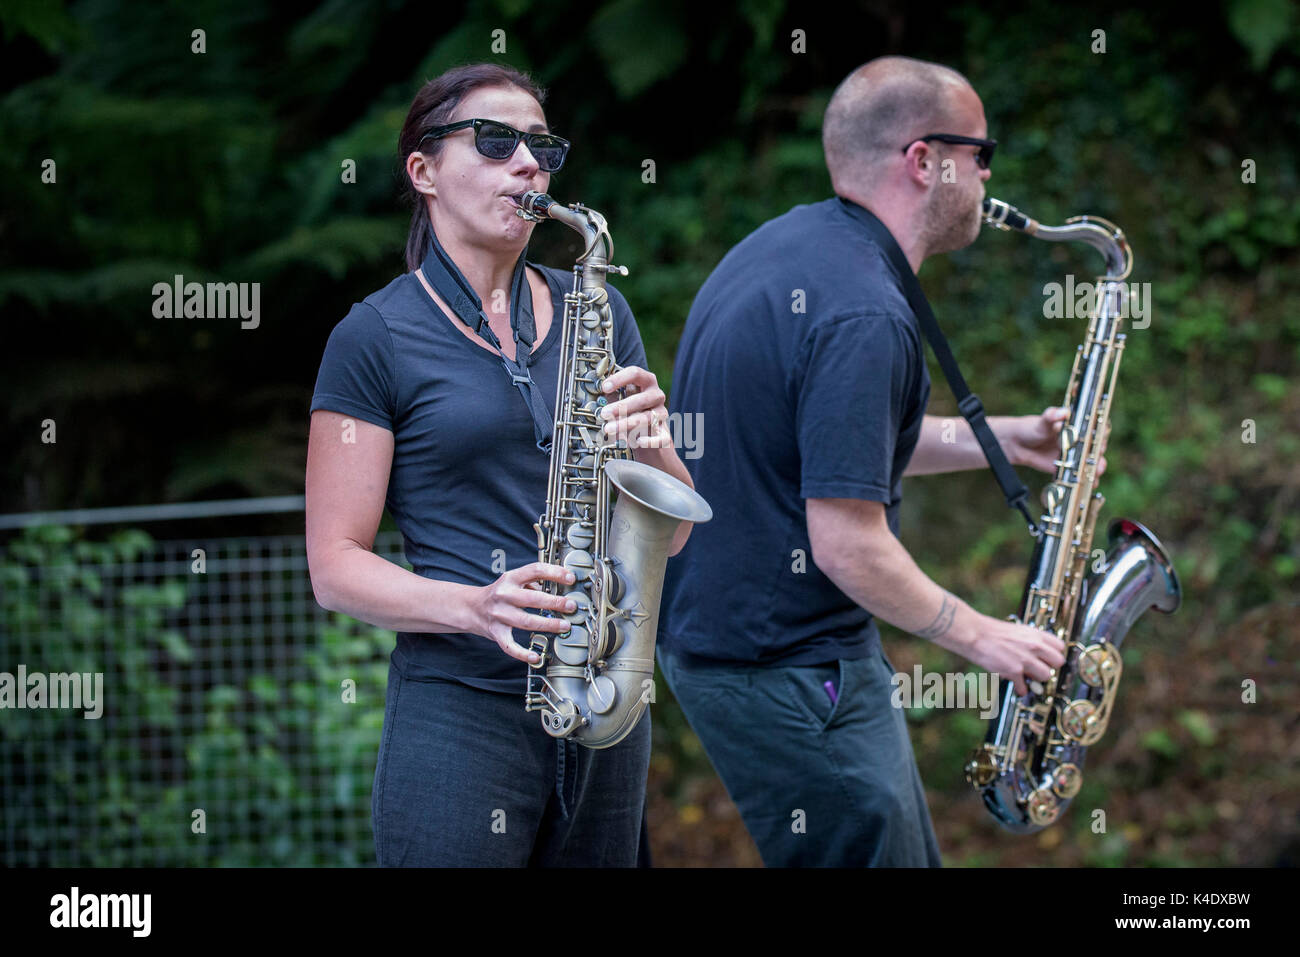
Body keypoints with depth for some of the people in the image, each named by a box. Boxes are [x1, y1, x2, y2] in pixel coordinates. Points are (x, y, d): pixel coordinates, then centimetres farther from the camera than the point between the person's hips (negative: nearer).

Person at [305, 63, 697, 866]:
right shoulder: (376, 338, -2)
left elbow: (672, 531, 12)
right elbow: (336, 566, -5)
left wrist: (651, 444, -9)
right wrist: (475, 608, -20)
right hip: (459, 705, -5)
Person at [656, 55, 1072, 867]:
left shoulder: (790, 245, 8)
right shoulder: (863, 315, -24)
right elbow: (848, 546, -25)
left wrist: (1000, 439, 15)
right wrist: (980, 637, -11)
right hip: (789, 672, -10)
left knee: (907, 856, 18)